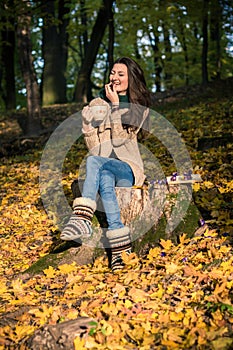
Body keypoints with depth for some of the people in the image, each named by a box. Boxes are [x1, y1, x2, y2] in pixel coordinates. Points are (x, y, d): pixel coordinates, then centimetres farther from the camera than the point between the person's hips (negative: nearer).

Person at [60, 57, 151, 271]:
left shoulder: (140, 108, 8)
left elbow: (119, 138, -6)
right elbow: (93, 142, 6)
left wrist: (116, 105, -6)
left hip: (128, 169, -2)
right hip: (103, 167, 2)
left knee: (94, 161, -34)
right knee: (105, 180, -38)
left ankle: (82, 219, -47)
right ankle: (120, 246, -45)